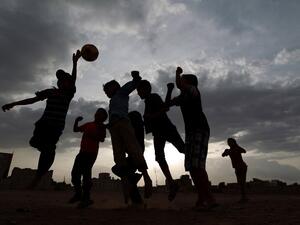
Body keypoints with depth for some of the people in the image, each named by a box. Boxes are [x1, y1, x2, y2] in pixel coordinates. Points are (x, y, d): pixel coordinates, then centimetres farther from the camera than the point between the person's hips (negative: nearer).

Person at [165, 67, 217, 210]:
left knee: (197, 165, -19)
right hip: (190, 132, 9)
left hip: (200, 130, -8)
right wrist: (169, 89, 14)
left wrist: (178, 73, 1)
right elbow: (167, 104, 26)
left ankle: (209, 198, -14)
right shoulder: (182, 97, 23)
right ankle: (202, 198, 4)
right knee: (191, 166, 1)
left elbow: (179, 85, -19)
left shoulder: (193, 90, 1)